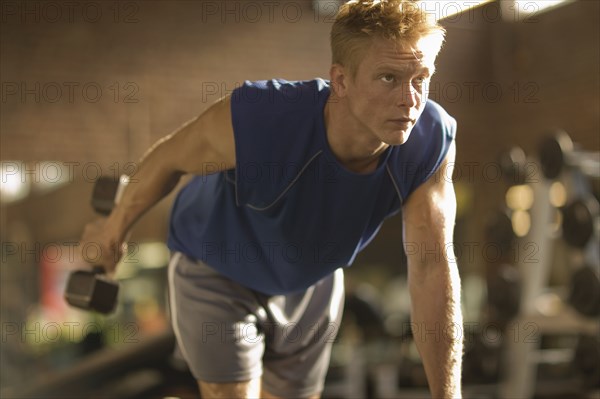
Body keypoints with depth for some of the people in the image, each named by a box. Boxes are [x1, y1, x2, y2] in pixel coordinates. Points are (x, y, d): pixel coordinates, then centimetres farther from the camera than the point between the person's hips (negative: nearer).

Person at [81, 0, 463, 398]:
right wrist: (115, 230, 0)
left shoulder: (431, 142, -31)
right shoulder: (253, 120, -39)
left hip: (313, 282, 4)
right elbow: (168, 159, -18)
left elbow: (433, 267, -26)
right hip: (216, 272, -3)